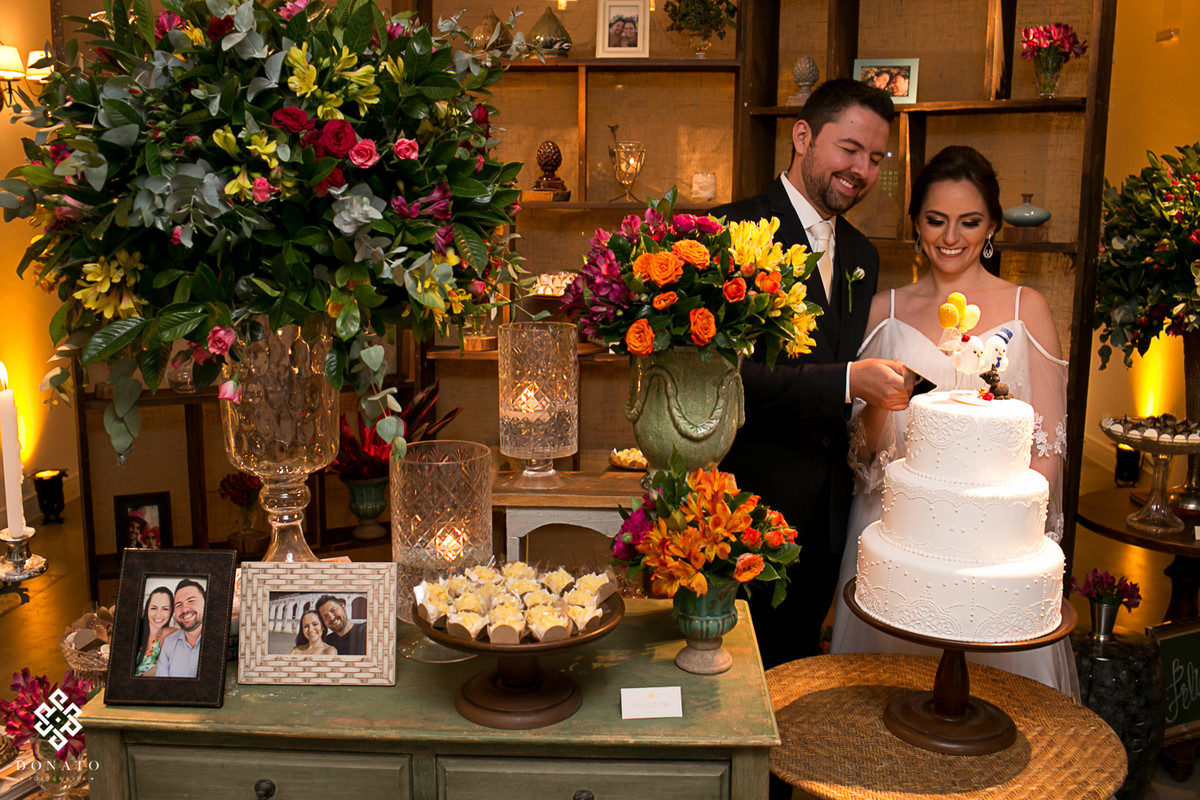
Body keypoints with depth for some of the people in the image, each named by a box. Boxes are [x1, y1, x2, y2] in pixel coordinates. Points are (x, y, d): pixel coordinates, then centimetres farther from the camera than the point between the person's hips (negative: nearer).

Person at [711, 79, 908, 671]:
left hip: (825, 512, 7)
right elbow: (729, 372, -21)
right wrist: (847, 382, -26)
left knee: (800, 666, 17)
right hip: (751, 500, -7)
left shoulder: (861, 255, 14)